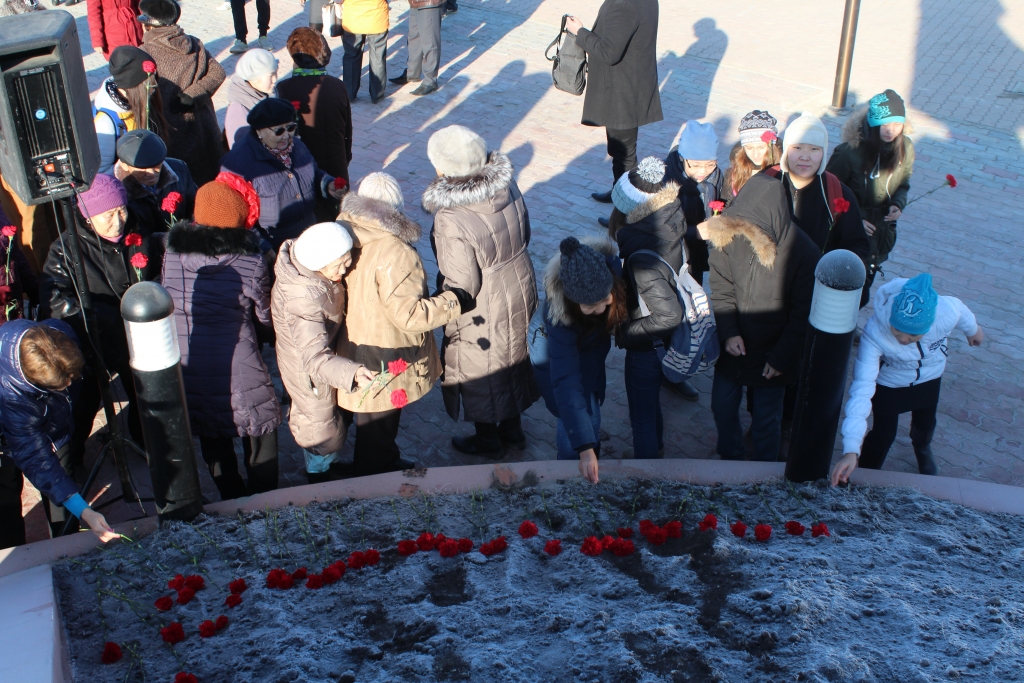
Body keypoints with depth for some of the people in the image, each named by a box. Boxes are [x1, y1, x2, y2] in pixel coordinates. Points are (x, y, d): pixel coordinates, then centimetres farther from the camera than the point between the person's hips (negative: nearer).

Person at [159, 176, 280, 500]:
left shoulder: (172, 254, -6)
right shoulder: (252, 262, -15)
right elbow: (266, 316, -3)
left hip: (189, 366, 4)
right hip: (239, 367, -4)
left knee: (213, 438, 23)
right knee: (259, 433, 17)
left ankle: (231, 498, 40)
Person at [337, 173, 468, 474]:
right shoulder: (394, 254, -31)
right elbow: (409, 314, -29)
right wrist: (454, 301, -19)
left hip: (353, 345, 8)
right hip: (384, 356, -7)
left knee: (371, 414, 28)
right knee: (380, 420, 15)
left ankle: (384, 461, 50)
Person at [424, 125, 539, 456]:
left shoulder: (451, 221, -34)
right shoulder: (508, 186, -14)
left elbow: (463, 286, -27)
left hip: (484, 312, -6)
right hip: (521, 293, 7)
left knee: (479, 370, 19)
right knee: (512, 356, 27)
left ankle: (486, 439, 42)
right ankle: (512, 427, 49)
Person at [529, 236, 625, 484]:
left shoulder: (615, 267, -36)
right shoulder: (558, 316, -46)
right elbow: (566, 384, -46)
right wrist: (584, 448, -49)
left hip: (588, 344, 4)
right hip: (555, 353, -4)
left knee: (590, 410, 17)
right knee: (579, 416, -4)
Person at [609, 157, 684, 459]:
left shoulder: (643, 259, -37)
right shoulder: (670, 227, -14)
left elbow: (670, 314, -33)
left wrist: (625, 331, -22)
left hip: (646, 348, -9)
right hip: (665, 343, 9)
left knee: (642, 418, 13)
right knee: (651, 403, 33)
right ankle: (656, 448, 56)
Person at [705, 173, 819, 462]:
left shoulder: (803, 252, -23)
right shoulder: (729, 233, -17)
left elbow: (804, 312, -13)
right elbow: (720, 288, -5)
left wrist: (782, 356, -13)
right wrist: (728, 332, -16)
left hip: (774, 352, -3)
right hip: (733, 346, 3)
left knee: (766, 418, 13)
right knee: (722, 406, 17)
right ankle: (729, 459, 44)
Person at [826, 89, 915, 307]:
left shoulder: (905, 149, -8)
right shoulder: (850, 152, -24)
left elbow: (903, 185, 9)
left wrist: (898, 204, -12)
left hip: (880, 233, 5)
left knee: (860, 297, 18)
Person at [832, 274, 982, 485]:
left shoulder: (948, 311, -39)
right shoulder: (874, 334, -45)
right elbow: (861, 391, -47)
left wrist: (973, 329, 13)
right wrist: (851, 451, -52)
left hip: (929, 376, 3)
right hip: (889, 382, -3)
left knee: (925, 424, 25)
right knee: (884, 435, 2)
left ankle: (922, 449, 62)